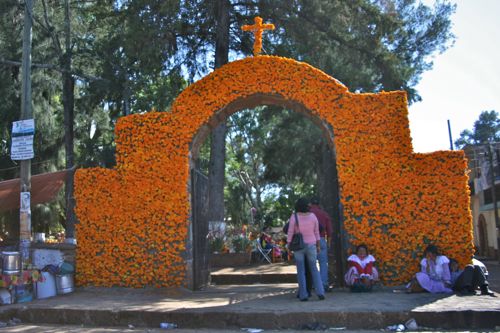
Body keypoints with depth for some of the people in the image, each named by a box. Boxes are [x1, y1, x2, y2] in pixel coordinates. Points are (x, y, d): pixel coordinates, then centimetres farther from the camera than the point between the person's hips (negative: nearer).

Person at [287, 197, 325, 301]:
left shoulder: (294, 216, -12)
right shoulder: (313, 216, -5)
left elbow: (290, 233, -10)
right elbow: (316, 232, 1)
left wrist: (288, 246, 0)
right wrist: (318, 246, 11)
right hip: (311, 245, 2)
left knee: (301, 271, 6)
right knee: (314, 269, 11)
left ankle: (303, 295, 1)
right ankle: (320, 292, -2)